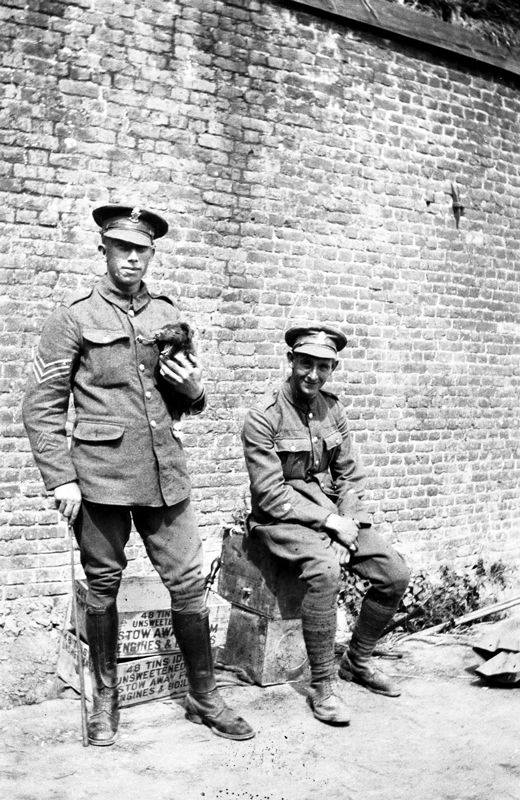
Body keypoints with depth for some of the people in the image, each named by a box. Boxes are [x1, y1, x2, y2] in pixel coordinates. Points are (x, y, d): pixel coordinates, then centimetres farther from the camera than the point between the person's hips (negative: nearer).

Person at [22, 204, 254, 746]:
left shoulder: (168, 316, 12)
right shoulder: (74, 318, 0)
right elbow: (42, 407, -2)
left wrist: (193, 391, -3)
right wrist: (60, 479, -9)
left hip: (165, 472, 3)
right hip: (101, 473, -3)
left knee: (188, 583, 5)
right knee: (103, 587, 8)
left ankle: (203, 697, 21)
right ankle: (105, 698, 27)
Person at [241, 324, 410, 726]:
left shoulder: (333, 410, 6)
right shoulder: (264, 417, -13)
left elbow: (350, 475, 10)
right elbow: (271, 495, -16)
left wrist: (347, 523, -7)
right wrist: (329, 522, -19)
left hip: (334, 513, 6)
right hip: (283, 517, -6)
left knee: (395, 573, -7)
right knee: (325, 569, -34)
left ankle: (358, 660, 16)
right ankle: (322, 685, -17)